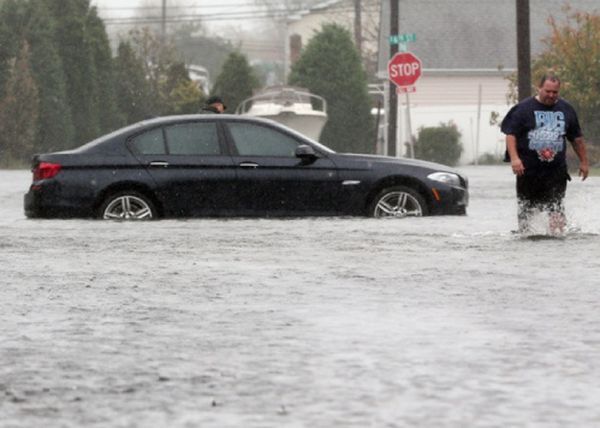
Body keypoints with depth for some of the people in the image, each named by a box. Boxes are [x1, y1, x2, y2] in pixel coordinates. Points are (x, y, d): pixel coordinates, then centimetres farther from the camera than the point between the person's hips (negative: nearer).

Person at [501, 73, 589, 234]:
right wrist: (514, 158, -18)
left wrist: (583, 161, 19)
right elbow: (510, 134, -5)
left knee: (556, 206, -9)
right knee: (526, 208, 7)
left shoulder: (566, 110, 10)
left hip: (556, 168, 1)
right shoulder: (524, 108, -1)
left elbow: (577, 138, 19)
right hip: (529, 168, -1)